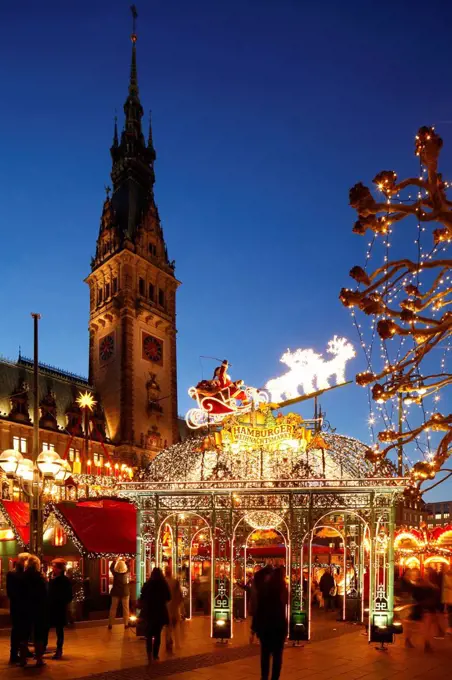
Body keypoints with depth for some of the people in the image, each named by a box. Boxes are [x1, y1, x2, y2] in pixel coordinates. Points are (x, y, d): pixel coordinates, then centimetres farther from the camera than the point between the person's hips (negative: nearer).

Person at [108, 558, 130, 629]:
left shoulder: (115, 573, -14)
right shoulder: (127, 573, -13)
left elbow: (111, 568, 5)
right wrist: (124, 561, 17)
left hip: (116, 593, 0)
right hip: (125, 592, 0)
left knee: (113, 608, 10)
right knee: (125, 608, 10)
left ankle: (110, 624, 12)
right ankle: (126, 624, 11)